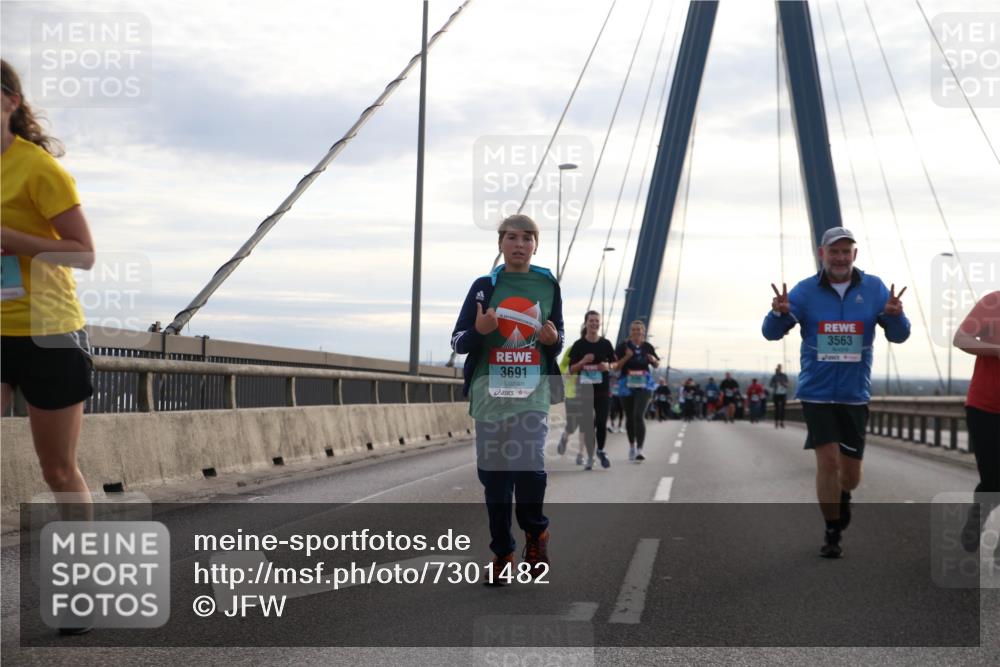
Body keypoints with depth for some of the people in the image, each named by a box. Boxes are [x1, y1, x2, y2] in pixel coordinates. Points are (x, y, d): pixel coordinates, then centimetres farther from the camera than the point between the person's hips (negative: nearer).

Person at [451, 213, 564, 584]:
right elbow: (458, 341, 6)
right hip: (490, 388, 1)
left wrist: (553, 339, -5)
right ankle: (502, 552, 17)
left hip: (533, 389, -1)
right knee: (494, 472, 4)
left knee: (530, 466, -15)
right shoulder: (484, 286, 5)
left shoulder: (548, 285, 9)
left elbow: (558, 341, 19)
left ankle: (535, 531, 13)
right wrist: (478, 331, -15)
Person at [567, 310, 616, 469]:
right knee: (588, 423, -1)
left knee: (602, 422, -2)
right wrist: (583, 362, -18)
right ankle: (590, 457, 10)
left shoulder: (606, 344, 3)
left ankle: (601, 451, 24)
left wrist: (608, 366, -11)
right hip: (585, 389, -1)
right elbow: (571, 369, 0)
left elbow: (615, 364, 11)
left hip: (603, 389, 1)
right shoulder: (579, 345, -1)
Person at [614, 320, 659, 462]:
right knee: (630, 417, 13)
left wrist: (654, 360, -8)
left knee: (638, 416, -16)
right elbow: (616, 367, -4)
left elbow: (656, 365, 15)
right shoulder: (623, 346, -3)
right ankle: (631, 446, 34)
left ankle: (639, 450, -19)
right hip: (627, 385, 1)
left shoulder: (648, 347, 2)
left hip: (643, 385, -1)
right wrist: (626, 357, -19)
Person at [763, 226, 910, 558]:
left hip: (855, 394, 2)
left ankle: (842, 498, 44)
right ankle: (832, 533, 7)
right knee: (828, 460, -11)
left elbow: (898, 336, -4)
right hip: (816, 393, -2)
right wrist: (779, 312, -29)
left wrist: (895, 315, -27)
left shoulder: (873, 288, -1)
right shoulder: (805, 291, -4)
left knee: (851, 473, 7)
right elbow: (771, 333, -6)